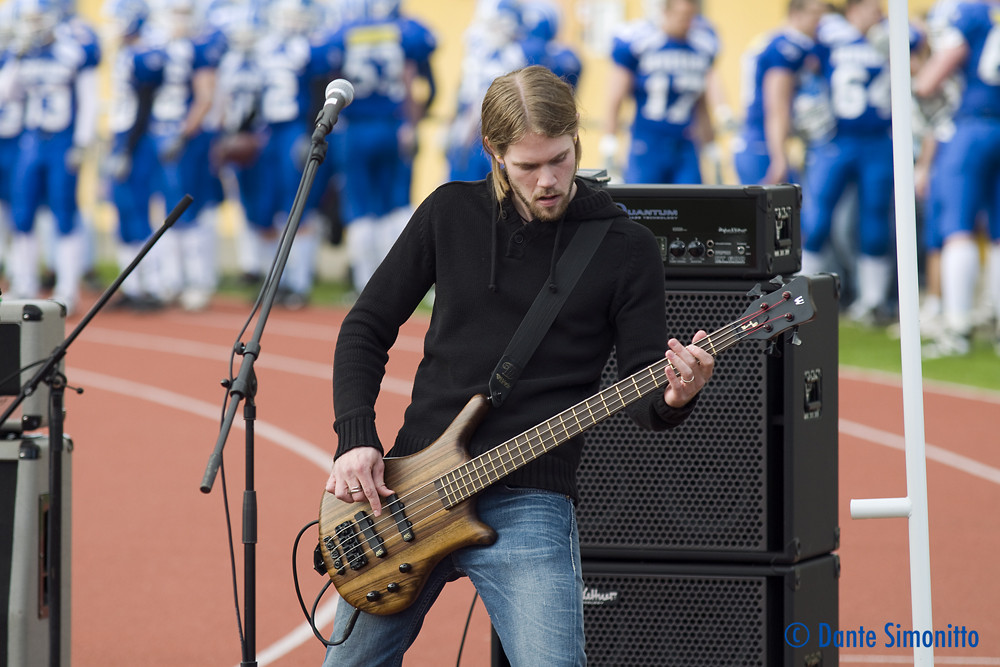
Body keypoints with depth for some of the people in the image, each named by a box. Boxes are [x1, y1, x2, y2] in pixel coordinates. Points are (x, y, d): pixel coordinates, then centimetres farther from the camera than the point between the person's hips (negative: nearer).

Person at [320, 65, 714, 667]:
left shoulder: (625, 248, -2)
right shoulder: (452, 213, 5)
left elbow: (644, 394, -2)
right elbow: (367, 328, 11)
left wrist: (674, 398, -26)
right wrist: (355, 440, -3)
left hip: (527, 503, -3)